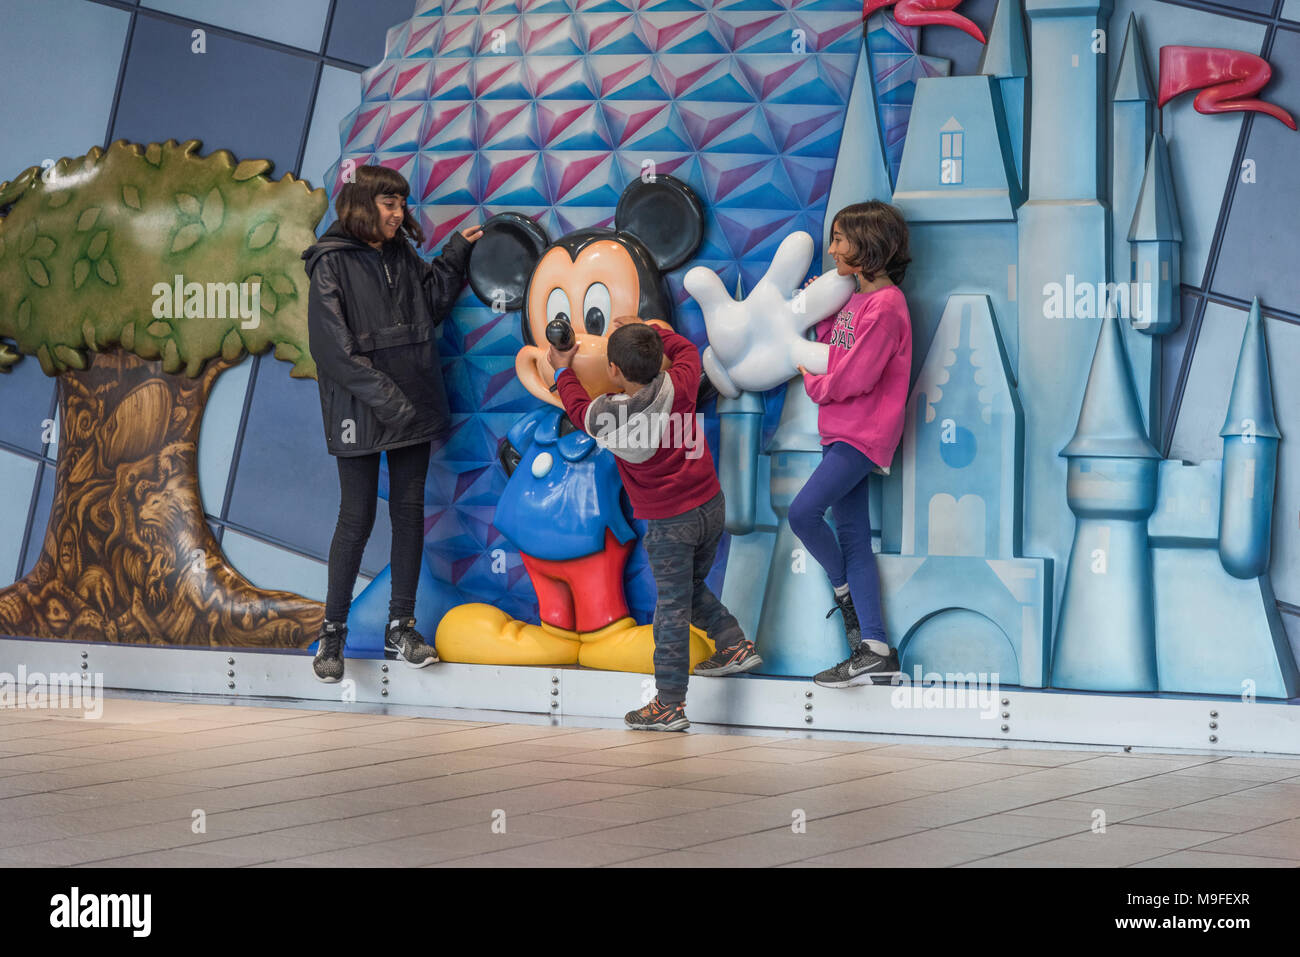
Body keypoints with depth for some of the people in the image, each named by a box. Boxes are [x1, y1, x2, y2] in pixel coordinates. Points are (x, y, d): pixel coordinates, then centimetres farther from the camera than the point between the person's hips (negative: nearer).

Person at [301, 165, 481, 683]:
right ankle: (332, 632, 8)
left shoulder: (404, 257, 12)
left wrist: (455, 254, 10)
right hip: (359, 409, -6)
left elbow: (432, 304, 21)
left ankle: (401, 627, 15)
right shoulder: (332, 262, -7)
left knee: (410, 511, 7)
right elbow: (331, 344, -13)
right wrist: (380, 393, -19)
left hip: (413, 405, 6)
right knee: (357, 517, -3)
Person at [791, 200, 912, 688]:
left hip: (863, 433, -10)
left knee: (804, 512, -19)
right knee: (853, 537, 4)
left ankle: (845, 590, 6)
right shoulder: (854, 297, 15)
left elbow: (854, 378, -18)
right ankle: (875, 651, 2)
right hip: (841, 430, 10)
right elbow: (833, 350, 18)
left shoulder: (885, 306, -15)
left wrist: (813, 382, -2)